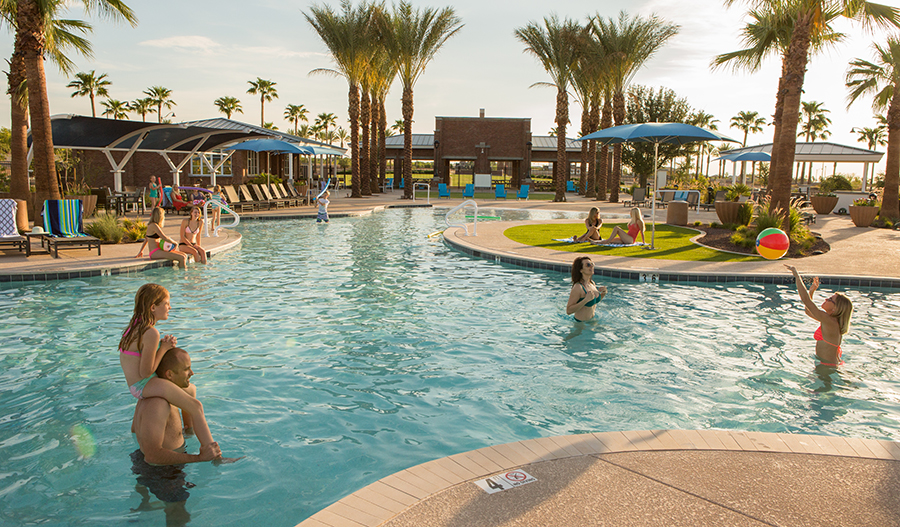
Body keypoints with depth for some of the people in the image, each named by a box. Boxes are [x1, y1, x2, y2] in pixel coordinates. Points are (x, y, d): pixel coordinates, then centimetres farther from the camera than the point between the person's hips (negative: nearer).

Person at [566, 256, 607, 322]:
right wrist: (586, 300, -33)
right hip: (581, 323, -7)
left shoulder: (592, 283, 2)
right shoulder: (578, 287, -23)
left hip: (592, 319, 7)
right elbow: (568, 311, -26)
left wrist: (603, 294, -1)